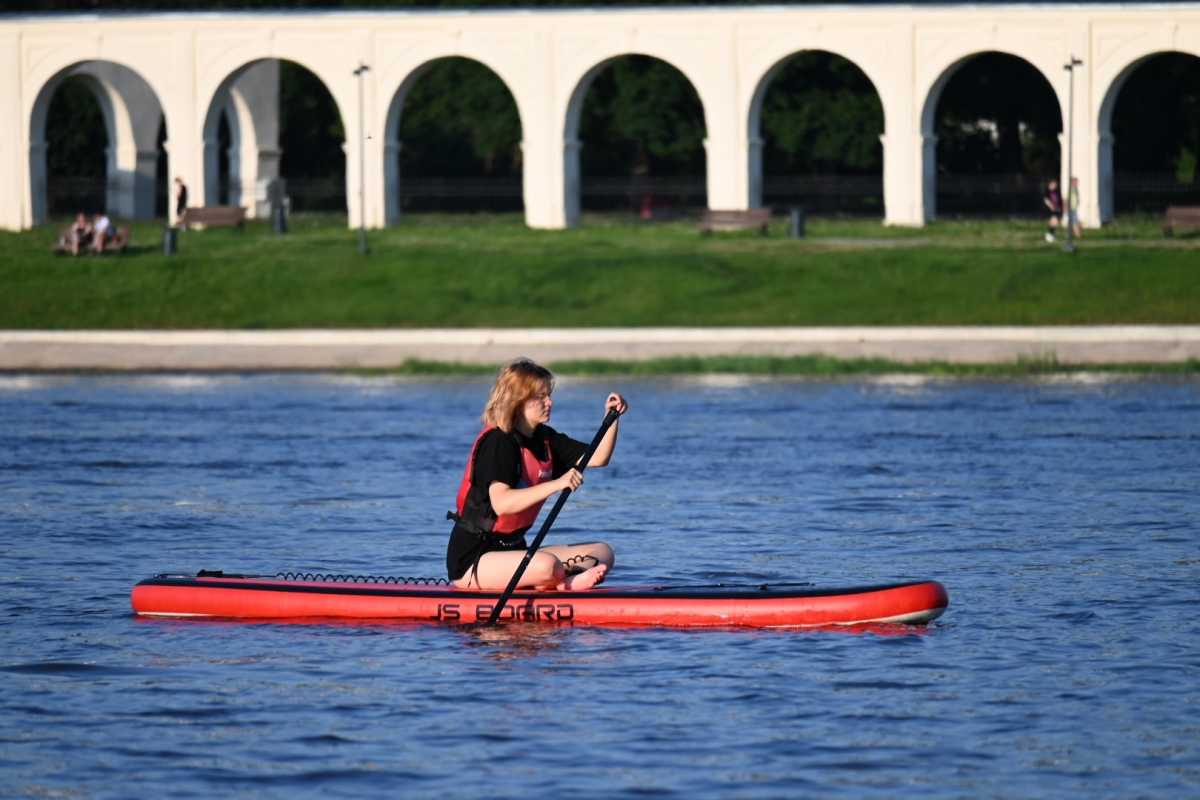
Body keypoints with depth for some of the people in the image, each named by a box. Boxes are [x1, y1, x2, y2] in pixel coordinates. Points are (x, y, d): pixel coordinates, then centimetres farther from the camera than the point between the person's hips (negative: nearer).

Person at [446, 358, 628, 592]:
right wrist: (557, 484, -38)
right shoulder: (497, 442, -17)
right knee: (546, 565, -38)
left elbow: (597, 458, 11)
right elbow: (501, 503, -31)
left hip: (512, 548, 10)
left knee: (603, 553, 1)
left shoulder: (543, 438, 11)